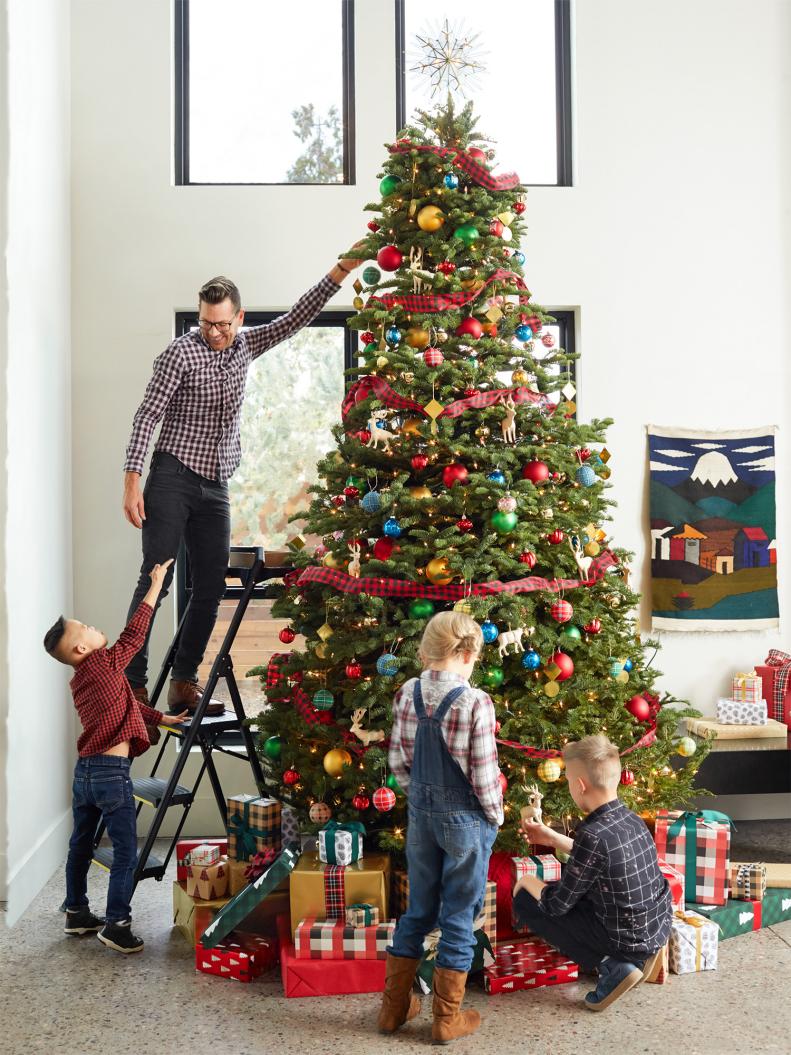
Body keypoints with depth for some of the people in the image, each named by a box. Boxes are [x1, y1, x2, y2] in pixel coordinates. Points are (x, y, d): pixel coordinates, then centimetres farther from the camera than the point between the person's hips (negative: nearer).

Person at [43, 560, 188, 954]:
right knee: (126, 850, -2)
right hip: (111, 772, -9)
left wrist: (161, 718, 29)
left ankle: (76, 913, 29)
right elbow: (134, 633, -6)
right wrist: (156, 583, -1)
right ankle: (117, 924, -1)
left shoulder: (81, 681, 12)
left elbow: (124, 705, 22)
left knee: (81, 844, 18)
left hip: (85, 770, 9)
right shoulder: (103, 664, -11)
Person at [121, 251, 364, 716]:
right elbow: (148, 416, -10)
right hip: (173, 479, -6)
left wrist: (342, 269, 1)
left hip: (215, 486, 6)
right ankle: (133, 684, -6)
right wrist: (132, 481, -17)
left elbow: (297, 317, 9)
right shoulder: (182, 352, -8)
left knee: (211, 588, 5)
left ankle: (185, 684, 13)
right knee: (156, 581, -9)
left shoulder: (246, 345, 10)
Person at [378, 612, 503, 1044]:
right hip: (465, 817, -5)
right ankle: (447, 1018, 21)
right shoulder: (475, 703, -21)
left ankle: (394, 1006, 28)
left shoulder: (407, 694, -5)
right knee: (459, 916, 10)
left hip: (421, 812, 5)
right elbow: (483, 775, -16)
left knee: (418, 910, 19)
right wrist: (496, 816, 1)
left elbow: (398, 761, 2)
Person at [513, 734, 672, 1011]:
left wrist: (527, 883, 4)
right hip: (659, 928, 8)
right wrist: (552, 837, 24)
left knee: (523, 897, 0)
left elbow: (557, 904, -16)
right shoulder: (632, 820, 0)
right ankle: (638, 955, 13)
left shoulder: (593, 834, -25)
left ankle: (611, 965, -5)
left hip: (626, 938, -8)